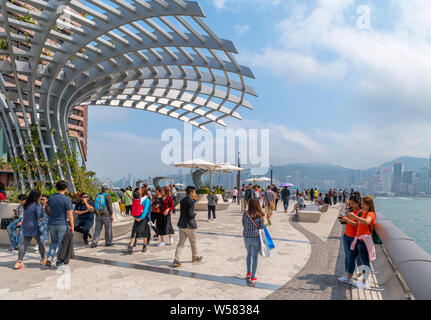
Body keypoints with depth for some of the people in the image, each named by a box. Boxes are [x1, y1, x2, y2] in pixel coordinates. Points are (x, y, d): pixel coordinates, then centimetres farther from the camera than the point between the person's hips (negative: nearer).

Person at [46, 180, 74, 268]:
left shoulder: (51, 197, 1)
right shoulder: (67, 199, -16)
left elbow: (49, 209, 13)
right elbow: (69, 214, -15)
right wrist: (72, 225, -6)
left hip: (51, 224, 5)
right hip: (62, 224, -5)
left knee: (54, 241, 22)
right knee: (61, 243, 9)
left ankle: (49, 258, 7)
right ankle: (59, 261, 18)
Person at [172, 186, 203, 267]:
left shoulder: (182, 201, 10)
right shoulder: (191, 201, -16)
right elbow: (190, 214, -21)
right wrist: (194, 214, -2)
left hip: (181, 225, 7)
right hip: (189, 225, -7)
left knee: (181, 243, 6)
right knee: (193, 242, 13)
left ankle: (176, 261, 0)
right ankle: (195, 257, 29)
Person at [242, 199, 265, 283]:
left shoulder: (245, 213, -6)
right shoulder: (260, 215, -9)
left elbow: (243, 224, 2)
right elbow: (261, 227, -7)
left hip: (246, 237, 2)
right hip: (256, 237, -2)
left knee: (249, 254, 24)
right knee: (254, 257, 9)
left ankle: (248, 273, 23)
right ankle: (253, 277, 15)